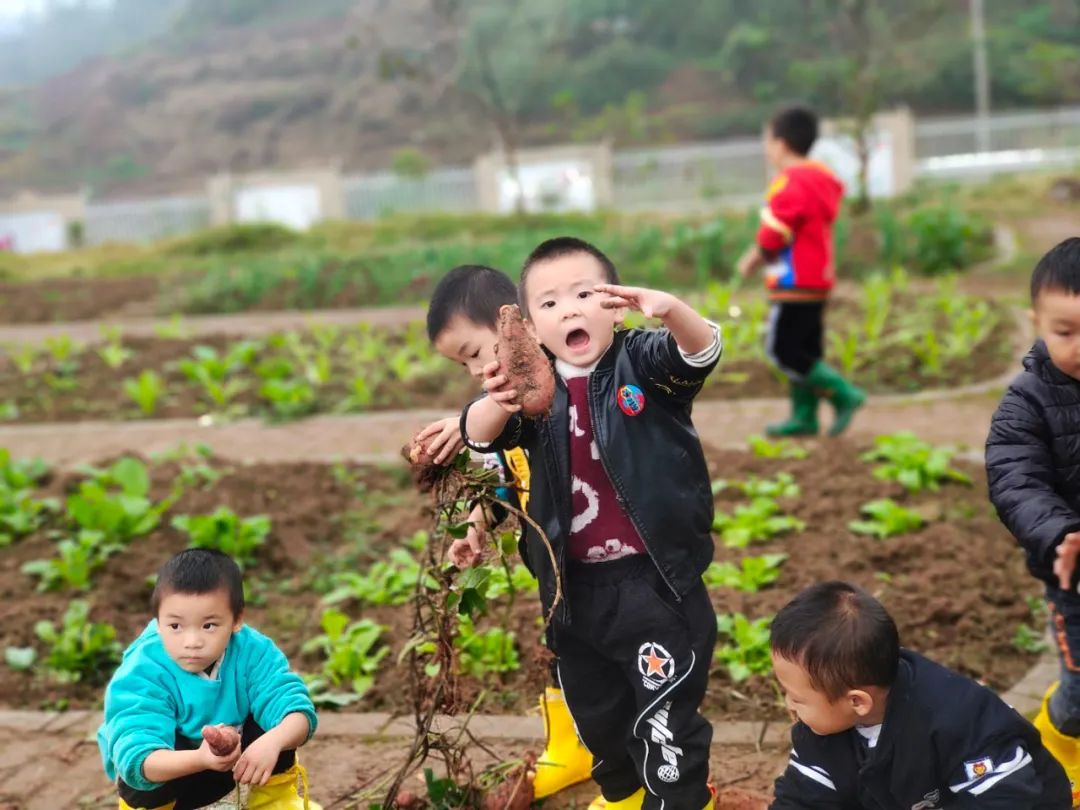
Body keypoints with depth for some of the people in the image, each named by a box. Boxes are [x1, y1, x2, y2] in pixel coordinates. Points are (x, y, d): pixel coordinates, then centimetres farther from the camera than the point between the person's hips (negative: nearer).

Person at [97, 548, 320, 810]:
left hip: (229, 755, 3)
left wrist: (273, 741, -54)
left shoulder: (253, 651, -24)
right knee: (140, 777, -34)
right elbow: (138, 758, -44)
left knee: (278, 728, -21)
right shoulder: (142, 674, -33)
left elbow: (298, 712, -31)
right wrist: (199, 759, -62)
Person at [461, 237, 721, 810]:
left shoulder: (642, 362, -9)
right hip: (577, 588, 5)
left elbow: (700, 353, -28)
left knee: (665, 719, 1)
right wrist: (497, 403, -41)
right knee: (596, 713, 24)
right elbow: (481, 435, -17)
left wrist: (670, 309, -50)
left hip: (655, 580, -4)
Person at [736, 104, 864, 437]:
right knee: (805, 351, 12)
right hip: (818, 280, 10)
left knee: (785, 351, -6)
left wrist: (750, 262, 0)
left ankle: (843, 394, -9)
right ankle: (804, 416, 16)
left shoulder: (789, 184, -17)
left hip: (795, 284, -10)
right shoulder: (820, 179, 14)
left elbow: (772, 236, -18)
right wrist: (759, 256, 13)